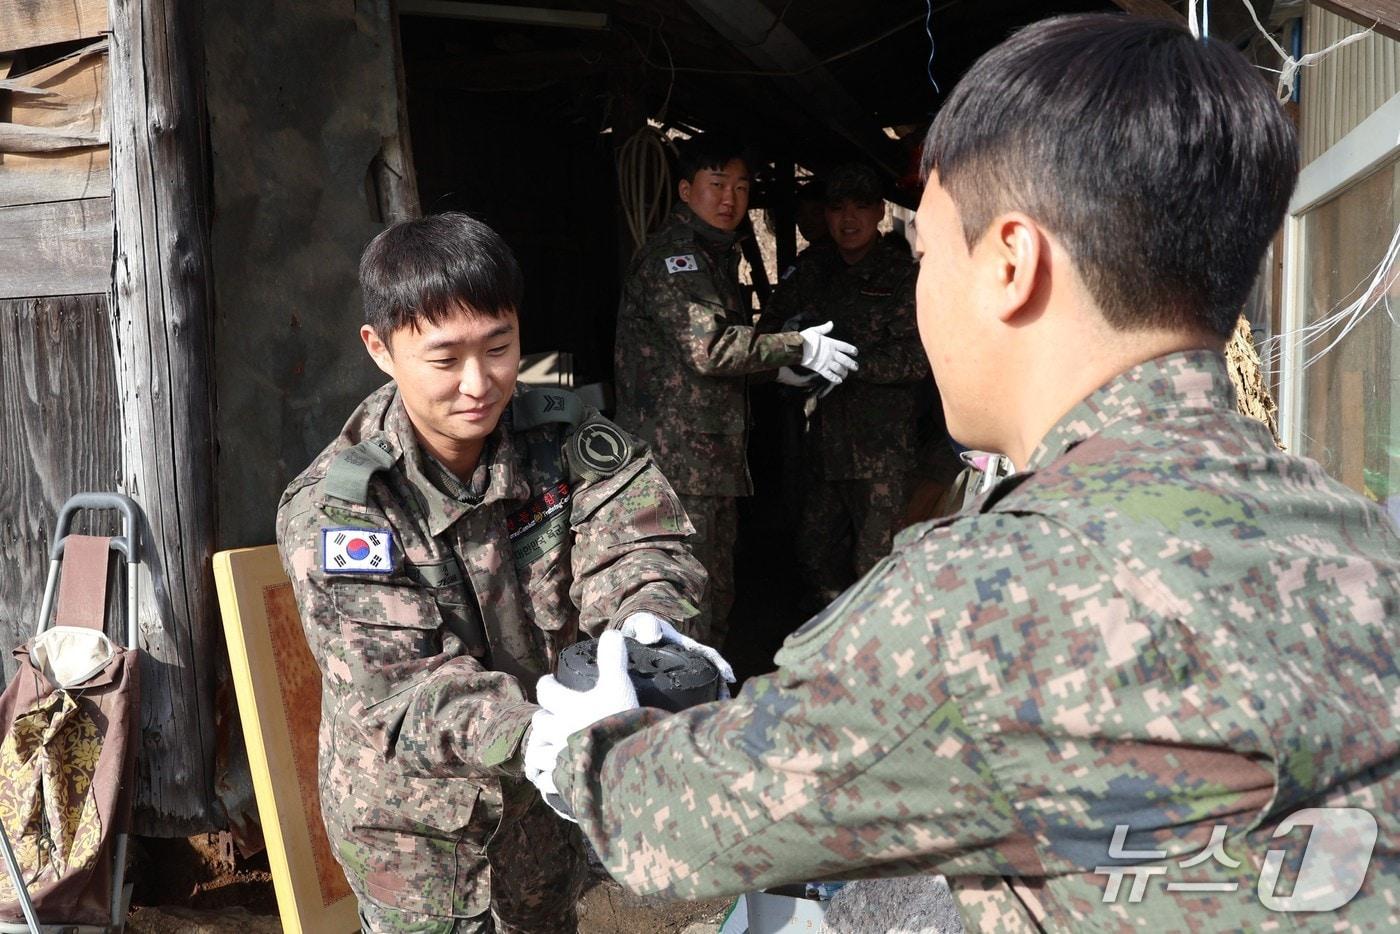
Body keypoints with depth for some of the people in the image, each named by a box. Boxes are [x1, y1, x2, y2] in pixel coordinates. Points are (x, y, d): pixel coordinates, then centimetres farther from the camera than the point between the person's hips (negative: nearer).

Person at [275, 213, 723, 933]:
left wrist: (648, 619, -47)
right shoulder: (333, 510, -26)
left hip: (545, 800, 4)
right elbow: (401, 691, -34)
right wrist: (539, 741, -52)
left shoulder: (562, 438, -12)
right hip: (417, 820, -4)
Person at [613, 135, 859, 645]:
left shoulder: (715, 254, 20)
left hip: (715, 457, 11)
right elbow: (709, 348, -23)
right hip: (679, 459, -11)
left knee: (717, 602, 18)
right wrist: (799, 347, -14)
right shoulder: (673, 255, -13)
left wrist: (788, 372, 16)